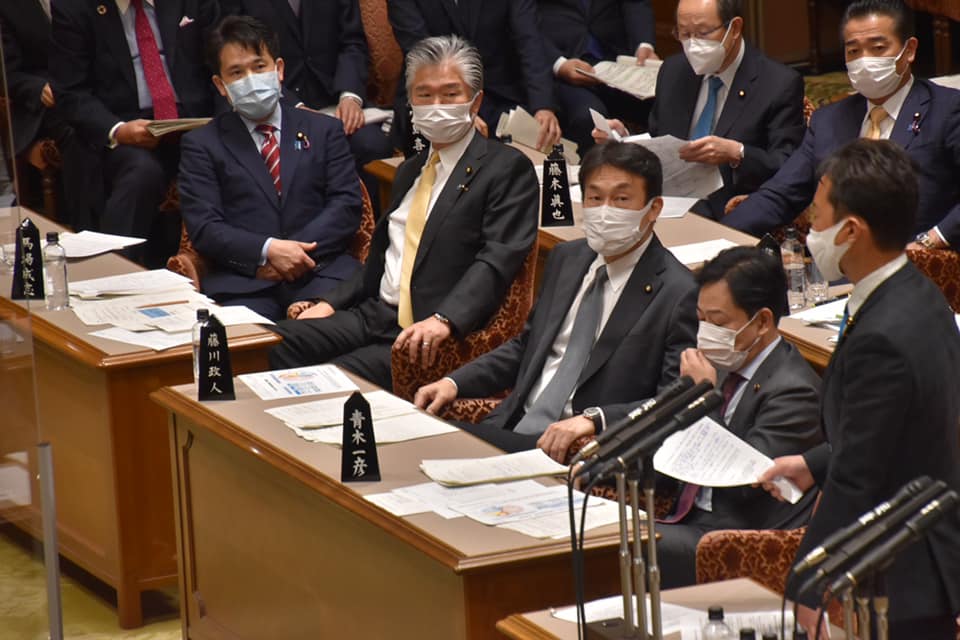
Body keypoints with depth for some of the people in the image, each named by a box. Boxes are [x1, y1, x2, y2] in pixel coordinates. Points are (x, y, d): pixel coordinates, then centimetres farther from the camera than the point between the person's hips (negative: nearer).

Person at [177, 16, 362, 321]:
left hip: (320, 273, 1)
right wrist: (267, 251, -13)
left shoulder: (323, 130, 19)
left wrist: (292, 253, -8)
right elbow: (203, 227, 3)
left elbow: (347, 205, 8)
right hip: (243, 282, -1)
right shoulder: (201, 144, 15)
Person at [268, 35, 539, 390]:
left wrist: (443, 320, -31)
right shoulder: (411, 171, 25)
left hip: (434, 337, -7)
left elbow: (496, 261, -15)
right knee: (280, 343, -17)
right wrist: (330, 303, 13)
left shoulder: (509, 169, -2)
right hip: (376, 315, 7)